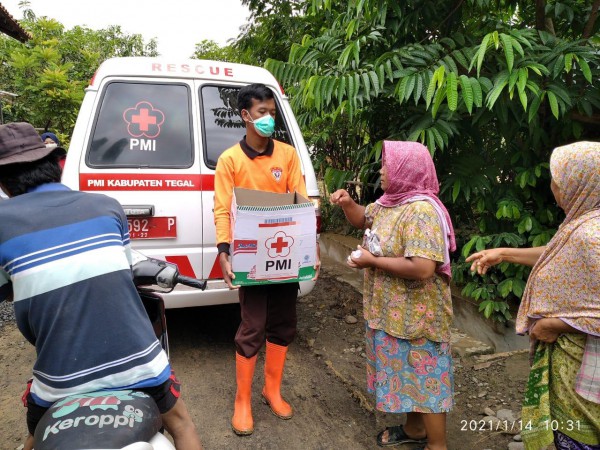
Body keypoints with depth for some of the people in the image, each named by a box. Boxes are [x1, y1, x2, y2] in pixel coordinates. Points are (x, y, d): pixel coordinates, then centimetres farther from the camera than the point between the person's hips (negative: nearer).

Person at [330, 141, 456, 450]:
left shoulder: (421, 211, -25)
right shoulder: (389, 201, 4)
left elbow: (422, 268, -33)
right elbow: (363, 220, 21)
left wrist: (372, 261, -23)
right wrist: (347, 203, -1)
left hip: (415, 316, -9)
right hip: (392, 311, 10)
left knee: (424, 378, 6)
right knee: (405, 372, 23)